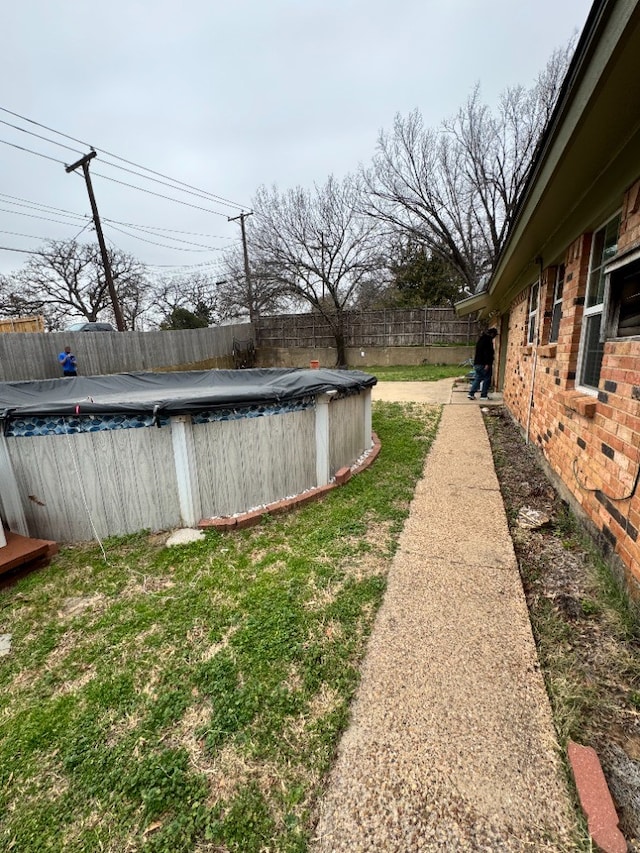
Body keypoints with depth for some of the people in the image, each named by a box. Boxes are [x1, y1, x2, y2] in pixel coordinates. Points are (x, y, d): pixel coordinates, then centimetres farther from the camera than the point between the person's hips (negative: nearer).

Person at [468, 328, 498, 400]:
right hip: (483, 363, -9)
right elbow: (487, 352, -20)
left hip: (477, 363, 9)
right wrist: (487, 363, -23)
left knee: (478, 378, 11)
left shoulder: (482, 338, 19)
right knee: (486, 379, 1)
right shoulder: (487, 339, -11)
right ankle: (484, 395, 5)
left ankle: (471, 393, 4)